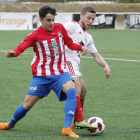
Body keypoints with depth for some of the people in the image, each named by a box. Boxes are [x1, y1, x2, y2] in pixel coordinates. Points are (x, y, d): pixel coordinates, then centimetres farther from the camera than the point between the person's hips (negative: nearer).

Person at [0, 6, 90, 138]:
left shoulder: (60, 28, 3)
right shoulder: (35, 35, -10)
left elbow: (69, 43, 18)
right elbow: (20, 48, -24)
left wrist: (81, 47, -1)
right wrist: (13, 53, -47)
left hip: (60, 72, 2)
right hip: (41, 75, -2)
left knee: (71, 91, -28)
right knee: (27, 104, 1)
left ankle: (67, 129, -29)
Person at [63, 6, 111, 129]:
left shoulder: (88, 37, 25)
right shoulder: (72, 25, 0)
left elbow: (96, 55, 23)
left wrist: (106, 66, 5)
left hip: (74, 64, 10)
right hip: (67, 60, -10)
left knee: (83, 90, 17)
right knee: (77, 87, -24)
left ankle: (76, 122, 30)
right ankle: (79, 121, -33)